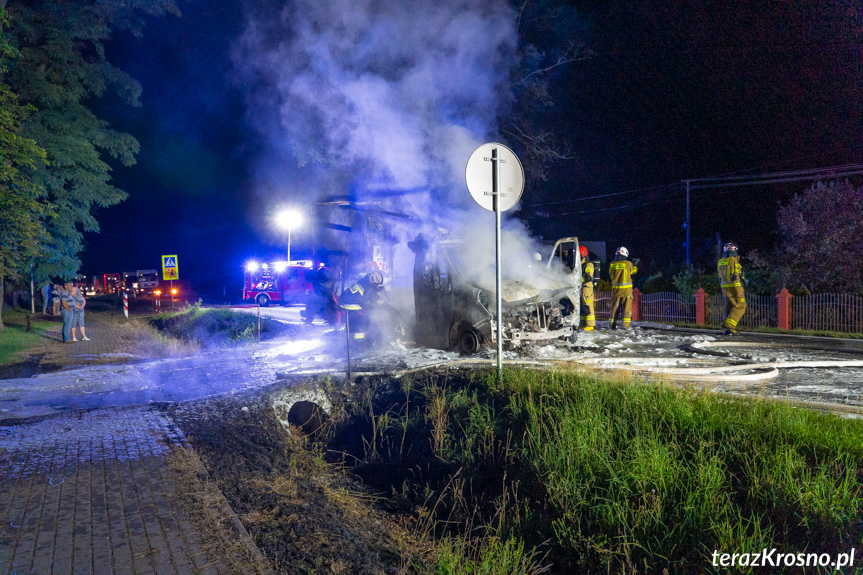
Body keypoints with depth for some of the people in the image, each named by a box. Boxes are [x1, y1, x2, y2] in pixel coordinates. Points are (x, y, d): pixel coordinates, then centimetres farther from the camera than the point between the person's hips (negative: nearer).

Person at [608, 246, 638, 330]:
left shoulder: (612, 264, -3)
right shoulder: (628, 263, -10)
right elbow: (633, 270, 10)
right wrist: (635, 268, 31)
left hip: (616, 288, 3)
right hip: (626, 288, -3)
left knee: (615, 306, 11)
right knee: (627, 306, 3)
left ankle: (613, 324, 13)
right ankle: (626, 323, -3)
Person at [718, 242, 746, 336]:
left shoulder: (720, 261, 9)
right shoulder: (733, 260, -16)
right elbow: (735, 277, -20)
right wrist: (739, 291, -19)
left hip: (725, 287, 8)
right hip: (734, 288, -8)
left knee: (730, 308, 11)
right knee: (740, 306, 0)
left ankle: (729, 330, 9)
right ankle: (728, 324, -11)